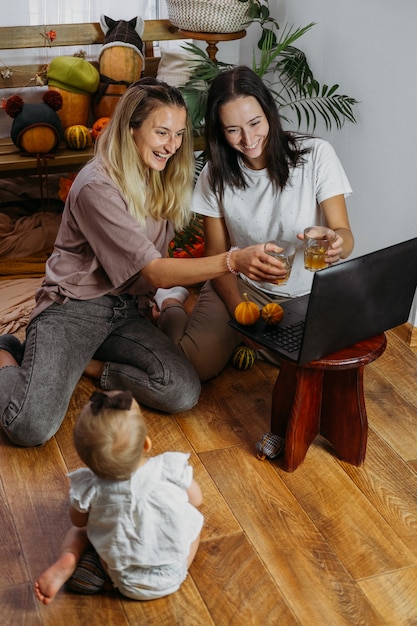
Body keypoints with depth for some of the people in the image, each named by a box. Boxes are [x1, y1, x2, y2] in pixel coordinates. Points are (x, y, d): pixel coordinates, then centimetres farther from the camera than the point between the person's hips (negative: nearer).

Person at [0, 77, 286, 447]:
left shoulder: (161, 180, 6)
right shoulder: (98, 186, -20)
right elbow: (155, 272, -24)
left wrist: (173, 295, -7)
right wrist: (233, 261, -37)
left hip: (127, 310, 7)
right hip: (75, 307, -6)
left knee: (183, 393, -20)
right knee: (32, 426, -25)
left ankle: (84, 363, 2)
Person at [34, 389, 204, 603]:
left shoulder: (89, 488, -23)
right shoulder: (170, 468, -24)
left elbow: (78, 520, -1)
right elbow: (196, 499, -4)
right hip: (172, 577, 0)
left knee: (78, 530, 21)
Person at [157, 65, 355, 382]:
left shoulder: (316, 154, -13)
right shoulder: (215, 174, -4)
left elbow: (345, 235, -14)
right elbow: (217, 255, -1)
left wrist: (335, 244, -41)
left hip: (308, 295, 0)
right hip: (242, 286, 0)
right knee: (194, 364, -21)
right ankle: (171, 306, 13)